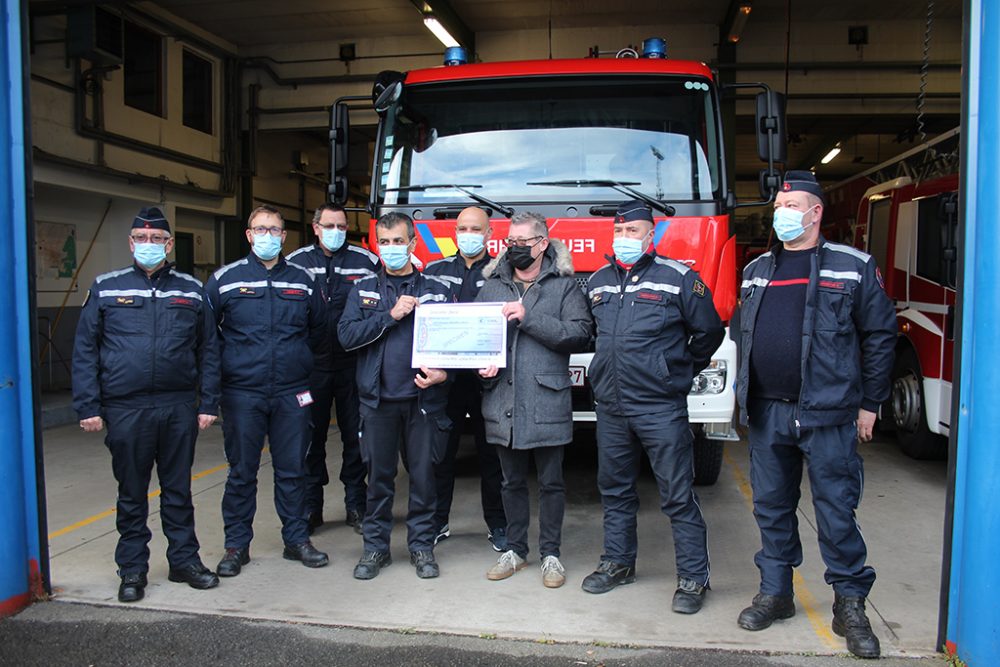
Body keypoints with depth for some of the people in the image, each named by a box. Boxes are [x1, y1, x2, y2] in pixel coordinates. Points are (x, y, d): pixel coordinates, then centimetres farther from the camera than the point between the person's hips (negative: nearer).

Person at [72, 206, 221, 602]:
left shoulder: (191, 291, 7)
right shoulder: (106, 288, 4)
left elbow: (208, 351, 8)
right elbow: (84, 350, 3)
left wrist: (208, 404, 3)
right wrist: (88, 407, -4)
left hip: (179, 407, 1)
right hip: (125, 409, -1)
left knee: (179, 490, 12)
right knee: (131, 494, 10)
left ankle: (184, 560, 25)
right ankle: (132, 570, 23)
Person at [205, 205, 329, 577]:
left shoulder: (303, 280, 8)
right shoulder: (225, 279, 2)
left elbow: (319, 330, 17)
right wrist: (228, 361, 4)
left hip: (293, 394, 2)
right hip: (242, 393, -1)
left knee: (292, 470, 9)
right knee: (241, 472, 7)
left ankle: (296, 540, 22)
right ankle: (237, 545, 20)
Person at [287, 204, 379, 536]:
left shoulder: (367, 262, 2)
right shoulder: (295, 262, 5)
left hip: (353, 364, 0)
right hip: (311, 364, 1)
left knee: (355, 436, 7)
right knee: (311, 436, 9)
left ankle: (356, 506, 21)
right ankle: (311, 506, 22)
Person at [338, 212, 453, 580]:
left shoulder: (436, 290, 7)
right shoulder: (364, 290, 10)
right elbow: (348, 335, -3)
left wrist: (443, 373, -15)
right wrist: (391, 315, -11)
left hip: (423, 398, 0)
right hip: (378, 398, 1)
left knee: (423, 474, 6)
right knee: (379, 475, 9)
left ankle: (422, 545, 21)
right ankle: (376, 546, 22)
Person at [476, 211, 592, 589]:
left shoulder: (564, 285, 2)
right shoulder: (492, 285, 12)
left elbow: (579, 333, -11)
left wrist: (529, 317, -17)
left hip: (547, 401, -3)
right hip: (502, 402, 3)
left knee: (551, 482, 7)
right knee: (512, 481, 14)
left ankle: (550, 553, 22)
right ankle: (515, 549, 29)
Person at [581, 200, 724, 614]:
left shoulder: (678, 278, -4)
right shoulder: (598, 281, 11)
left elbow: (709, 331, 4)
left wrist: (679, 371, 8)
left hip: (660, 408, -5)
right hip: (610, 407, 6)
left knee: (678, 496, 1)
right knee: (615, 490, 16)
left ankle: (693, 578, 13)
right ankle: (618, 563, 31)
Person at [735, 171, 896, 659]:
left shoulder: (853, 267, 0)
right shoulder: (756, 270, 13)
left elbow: (880, 336, 1)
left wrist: (869, 404, -1)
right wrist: (747, 397, 14)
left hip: (827, 416, -4)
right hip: (767, 415, 4)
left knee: (837, 513, 2)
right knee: (772, 509, 12)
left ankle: (850, 605, 18)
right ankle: (775, 592, 26)